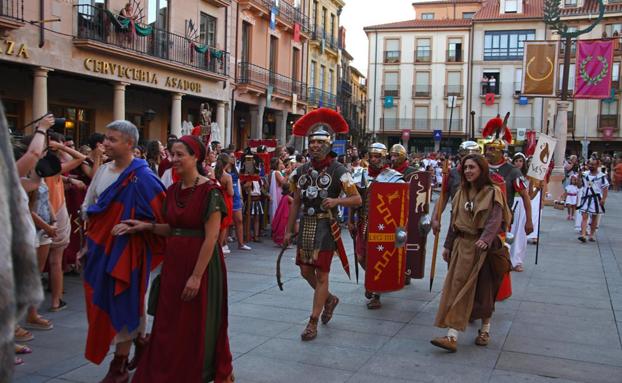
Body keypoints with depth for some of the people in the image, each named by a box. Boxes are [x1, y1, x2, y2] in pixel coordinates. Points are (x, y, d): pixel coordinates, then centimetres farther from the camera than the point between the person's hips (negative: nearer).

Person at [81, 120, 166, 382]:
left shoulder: (142, 178, -16)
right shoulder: (103, 171, 7)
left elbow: (160, 218, -16)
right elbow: (89, 210, 16)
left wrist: (133, 227, -12)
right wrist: (89, 242, 15)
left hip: (126, 250, -7)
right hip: (101, 248, 7)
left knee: (122, 303, 2)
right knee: (103, 302, 16)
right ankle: (141, 343, 35)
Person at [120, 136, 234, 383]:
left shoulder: (209, 191, -14)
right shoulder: (173, 190, 8)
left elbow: (211, 238, -17)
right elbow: (173, 228, 14)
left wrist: (196, 276, -19)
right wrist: (147, 226, -2)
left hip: (200, 263, -7)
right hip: (173, 262, 7)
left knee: (197, 324, 6)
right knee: (169, 323, 14)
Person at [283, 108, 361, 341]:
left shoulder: (338, 171, -9)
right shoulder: (302, 171, 6)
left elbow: (357, 200, -9)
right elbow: (296, 203, 11)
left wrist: (337, 201, -28)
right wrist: (289, 231, 10)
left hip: (325, 227, -5)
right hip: (306, 225, 6)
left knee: (321, 275, 0)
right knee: (305, 271, 11)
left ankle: (313, 322, 8)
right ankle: (329, 299, 38)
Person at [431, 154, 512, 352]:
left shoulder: (493, 192, -5)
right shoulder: (461, 192, 12)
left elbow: (495, 219, -19)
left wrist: (485, 239, -35)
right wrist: (447, 245, 13)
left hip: (483, 247, -5)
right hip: (462, 245, 5)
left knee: (484, 289, 5)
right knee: (457, 288, -1)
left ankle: (485, 329, 25)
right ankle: (452, 336, 1)